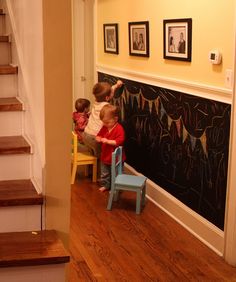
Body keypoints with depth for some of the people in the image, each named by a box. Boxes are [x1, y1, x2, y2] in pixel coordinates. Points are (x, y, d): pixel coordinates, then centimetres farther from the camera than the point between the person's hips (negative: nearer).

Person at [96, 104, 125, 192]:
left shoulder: (119, 129, -20)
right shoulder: (104, 127, 1)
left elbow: (119, 141, -28)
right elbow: (99, 135, 12)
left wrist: (108, 141, -33)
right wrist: (98, 139, -12)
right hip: (105, 156, 7)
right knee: (104, 173, 20)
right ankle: (105, 185, 38)